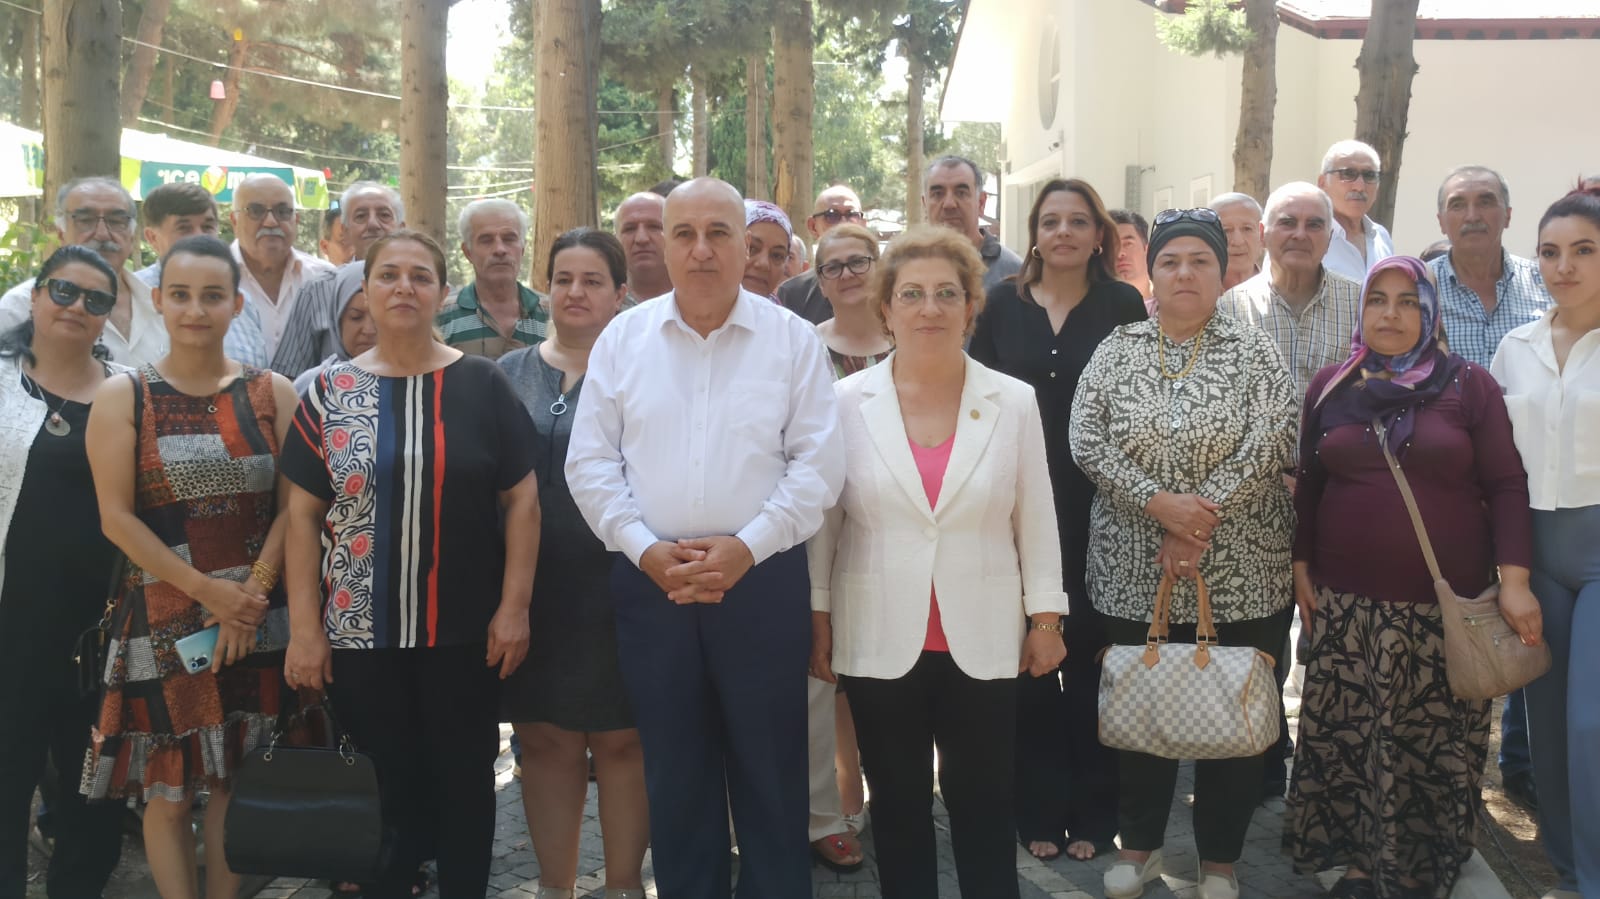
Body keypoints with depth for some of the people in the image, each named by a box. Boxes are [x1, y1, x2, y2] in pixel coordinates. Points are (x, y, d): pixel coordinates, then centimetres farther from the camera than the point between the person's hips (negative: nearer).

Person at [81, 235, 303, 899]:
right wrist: (207, 591, -12)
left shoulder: (272, 392, 4)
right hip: (162, 620, -1)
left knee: (236, 779, 9)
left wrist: (250, 594, -12)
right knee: (168, 785, 4)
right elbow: (116, 516, -6)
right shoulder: (121, 396, 0)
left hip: (254, 622, 1)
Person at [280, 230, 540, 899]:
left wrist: (515, 606, -6)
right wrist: (304, 626, -3)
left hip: (464, 630, -1)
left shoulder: (483, 384, 0)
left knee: (464, 780, 10)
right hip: (358, 632, 1)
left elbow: (520, 499, 0)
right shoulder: (330, 391, 3)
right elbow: (303, 513, 2)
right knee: (381, 786, 10)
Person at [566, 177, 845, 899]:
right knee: (674, 774, 14)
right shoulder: (622, 338, 5)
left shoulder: (792, 339, 0)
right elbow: (590, 461, 3)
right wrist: (644, 548, -9)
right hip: (650, 582, 2)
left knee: (771, 772, 8)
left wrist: (747, 546, -14)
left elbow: (818, 462, -4)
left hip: (762, 578, -1)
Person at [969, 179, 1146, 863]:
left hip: (1099, 506, -1)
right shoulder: (1002, 302, 4)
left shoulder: (1124, 304, 1)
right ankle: (1039, 807, 20)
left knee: (1091, 656, 6)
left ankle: (1093, 811, 21)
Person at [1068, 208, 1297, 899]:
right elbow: (1086, 441, -5)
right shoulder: (1116, 350, 4)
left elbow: (1266, 445, -12)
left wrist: (1197, 528, -18)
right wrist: (1158, 502, -17)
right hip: (1134, 574, 2)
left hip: (1237, 574, -1)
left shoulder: (1252, 351, -1)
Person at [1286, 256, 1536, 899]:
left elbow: (1506, 486, -2)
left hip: (1449, 603, -2)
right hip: (1347, 602, 2)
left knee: (1435, 743, 3)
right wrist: (1301, 568, 9)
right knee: (1346, 737, 4)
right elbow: (1308, 485, 13)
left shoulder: (1469, 386, 0)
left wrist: (1514, 581, -8)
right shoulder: (1330, 387, 7)